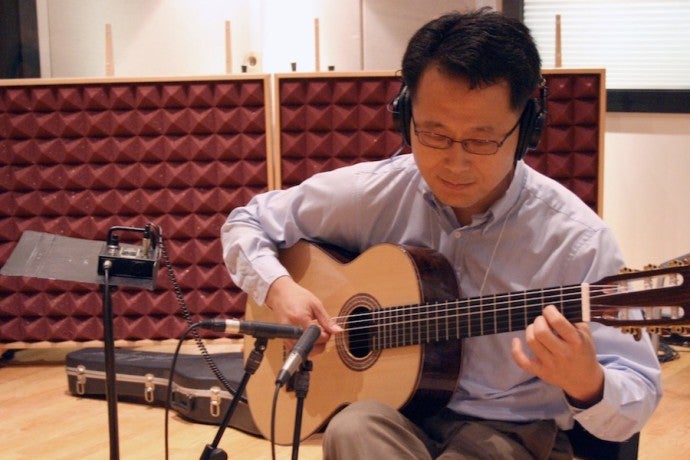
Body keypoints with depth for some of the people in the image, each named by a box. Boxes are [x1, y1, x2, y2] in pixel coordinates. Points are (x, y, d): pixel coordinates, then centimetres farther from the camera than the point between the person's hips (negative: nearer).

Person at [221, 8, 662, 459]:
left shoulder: (576, 239, -14)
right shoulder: (373, 194, -4)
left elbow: (640, 393, -11)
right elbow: (248, 223, 10)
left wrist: (587, 384, -35)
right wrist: (278, 287, -11)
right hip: (391, 410, 1)